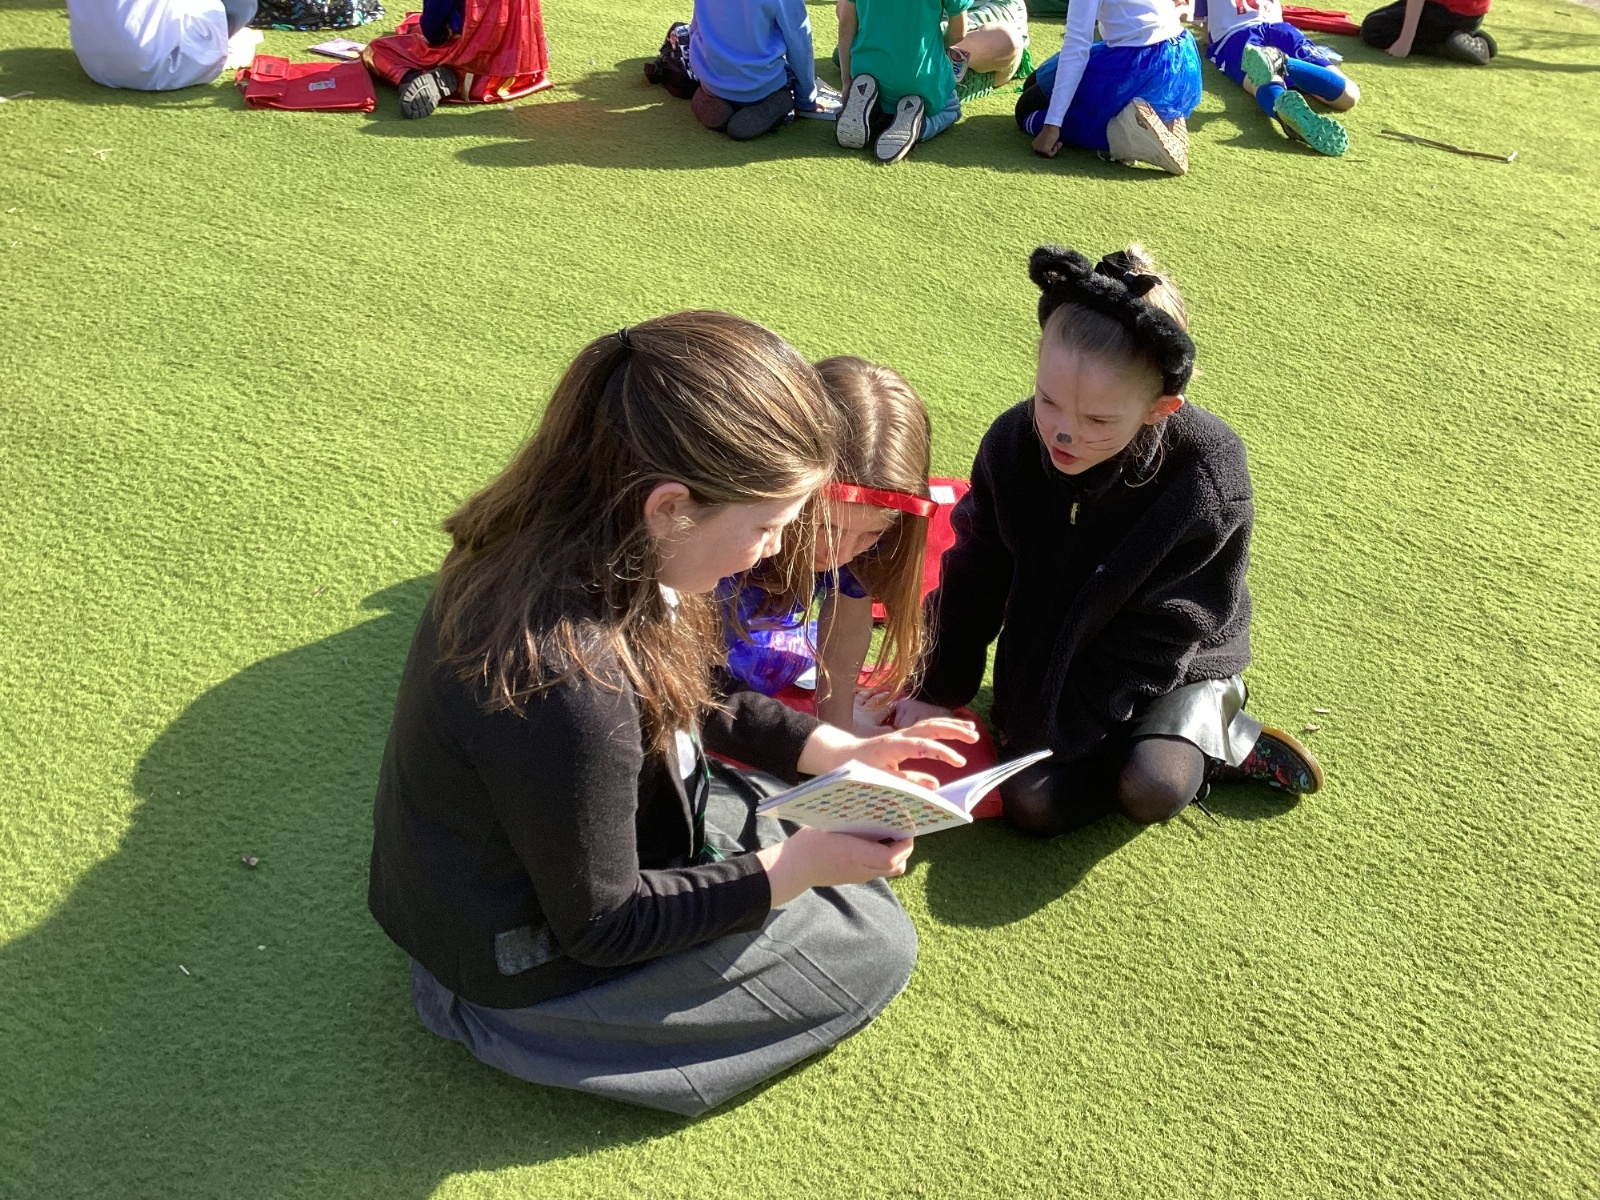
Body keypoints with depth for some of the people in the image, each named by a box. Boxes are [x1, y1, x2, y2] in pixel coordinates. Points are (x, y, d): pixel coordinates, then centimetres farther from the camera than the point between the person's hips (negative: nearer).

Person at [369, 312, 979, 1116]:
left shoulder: (558, 548, -14)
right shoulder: (566, 688, -40)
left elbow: (691, 705, 4)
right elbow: (604, 927, -24)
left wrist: (844, 754, -4)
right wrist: (797, 866, -23)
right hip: (528, 970, -8)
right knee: (876, 946, 2)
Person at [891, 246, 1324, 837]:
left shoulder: (1206, 473, -29)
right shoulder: (1013, 440, -18)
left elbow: (1157, 634, -23)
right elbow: (974, 577, -3)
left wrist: (1047, 724, -23)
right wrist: (935, 693, -4)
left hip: (1176, 661, -4)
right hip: (1051, 654, 4)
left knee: (1150, 790, -29)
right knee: (1030, 803, -16)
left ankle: (1212, 721, 6)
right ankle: (1228, 743, 4)